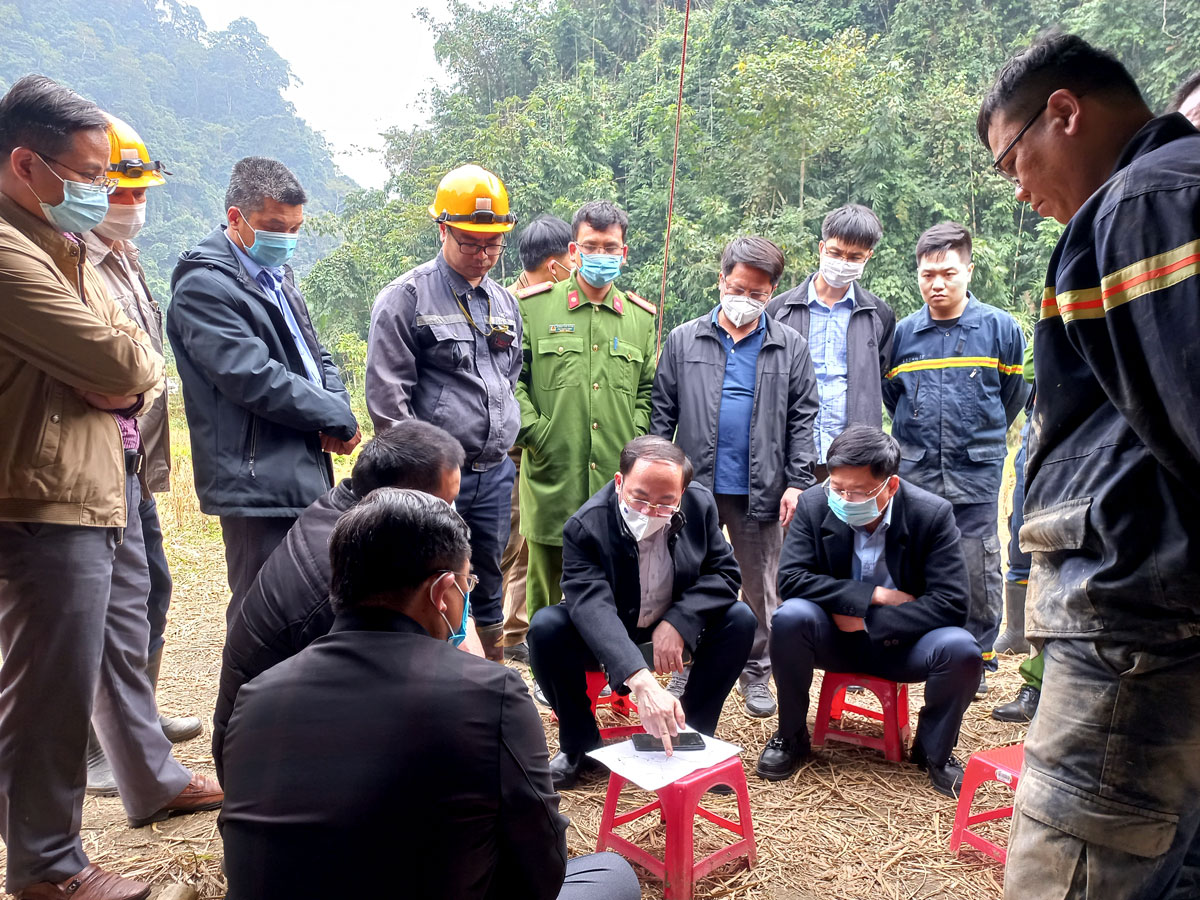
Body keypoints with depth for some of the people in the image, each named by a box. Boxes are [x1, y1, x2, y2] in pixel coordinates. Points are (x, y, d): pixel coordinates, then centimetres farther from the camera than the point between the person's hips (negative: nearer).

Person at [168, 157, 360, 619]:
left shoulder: (277, 275, 18)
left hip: (308, 476, 9)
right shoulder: (204, 286, -10)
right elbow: (255, 378, -19)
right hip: (259, 481, -9)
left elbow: (315, 356, 20)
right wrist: (339, 419, -10)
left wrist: (336, 410, -1)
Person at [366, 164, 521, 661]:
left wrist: (505, 441, 14)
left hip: (495, 474, 6)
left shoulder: (505, 303, 13)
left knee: (488, 586, 16)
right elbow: (386, 394, -11)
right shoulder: (406, 298, -7)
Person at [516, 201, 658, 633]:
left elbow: (649, 389, 15)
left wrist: (636, 440, 1)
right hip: (553, 480, -2)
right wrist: (534, 432, -8)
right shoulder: (534, 307, 3)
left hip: (618, 484, 3)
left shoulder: (642, 317, 12)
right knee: (548, 598, 8)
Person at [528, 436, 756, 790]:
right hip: (605, 637, -2)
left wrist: (677, 622, -29)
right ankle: (581, 746, -7)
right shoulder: (586, 526, -28)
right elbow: (593, 608, -41)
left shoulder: (700, 504, -16)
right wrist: (642, 682, -57)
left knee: (740, 620, -21)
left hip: (675, 629, 3)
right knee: (545, 627, -29)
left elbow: (724, 572, -11)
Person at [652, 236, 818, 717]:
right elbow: (662, 414, 3)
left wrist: (797, 482, -4)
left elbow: (803, 420, 3)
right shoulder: (683, 341, 4)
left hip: (761, 490, 0)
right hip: (694, 485, 0)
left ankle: (756, 673, 28)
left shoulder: (791, 347, 4)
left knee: (761, 587, 11)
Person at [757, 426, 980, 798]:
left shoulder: (933, 513, -15)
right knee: (790, 617, -30)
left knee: (961, 649, -30)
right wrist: (875, 595, -24)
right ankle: (791, 737, -5)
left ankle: (934, 750, 2)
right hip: (836, 638, 0)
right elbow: (791, 579, -19)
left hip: (901, 642, 0)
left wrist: (869, 622, -22)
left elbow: (951, 603, -19)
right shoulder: (813, 506, -13)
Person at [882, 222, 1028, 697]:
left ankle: (977, 658, 21)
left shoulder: (1000, 328, -1)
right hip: (913, 473, 2)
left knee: (977, 571, 4)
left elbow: (1015, 394, 11)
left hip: (975, 474, -1)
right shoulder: (903, 333, 3)